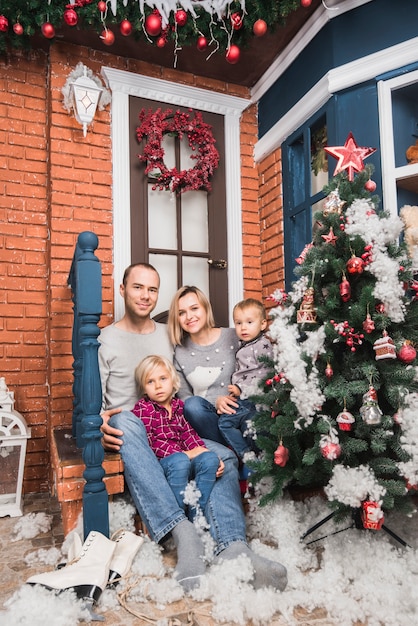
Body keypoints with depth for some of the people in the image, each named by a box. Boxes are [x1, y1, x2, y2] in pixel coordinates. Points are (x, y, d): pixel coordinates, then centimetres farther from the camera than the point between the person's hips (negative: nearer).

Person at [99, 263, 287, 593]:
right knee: (125, 420, -39)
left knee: (224, 456, -23)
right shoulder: (104, 340, 4)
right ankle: (182, 530, -47)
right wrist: (100, 425, -26)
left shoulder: (170, 336, 15)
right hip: (127, 432, -3)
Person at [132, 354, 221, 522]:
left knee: (210, 458, -21)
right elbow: (147, 442, -11)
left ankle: (196, 514, -16)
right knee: (179, 462, -36)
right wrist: (183, 454, -16)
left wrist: (205, 453, -8)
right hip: (157, 462, -5)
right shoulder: (143, 408, -1)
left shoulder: (178, 405, 17)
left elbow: (188, 433, 11)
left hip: (184, 457, 6)